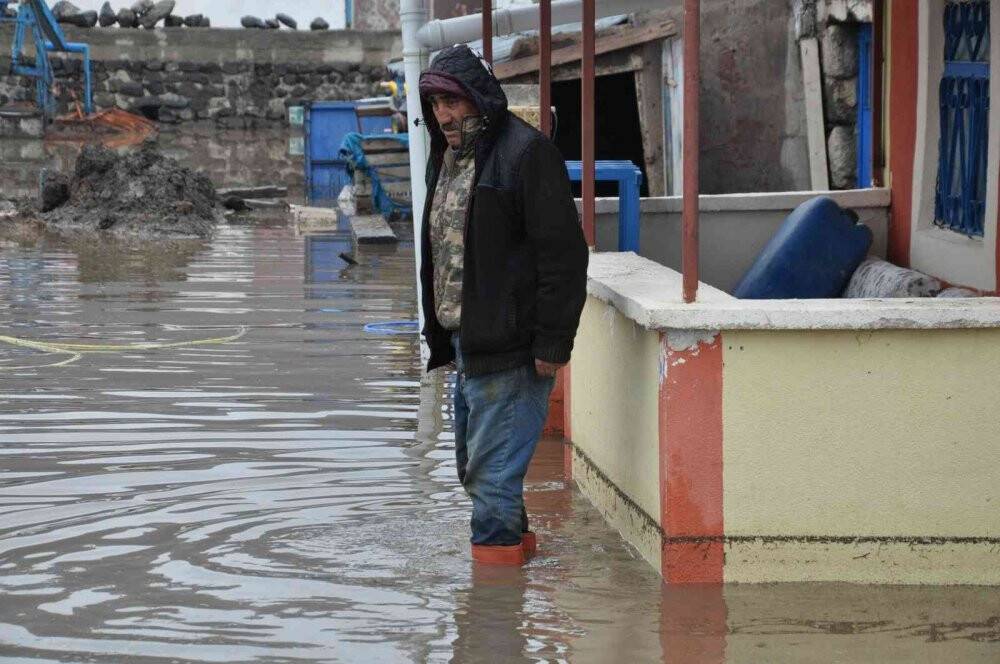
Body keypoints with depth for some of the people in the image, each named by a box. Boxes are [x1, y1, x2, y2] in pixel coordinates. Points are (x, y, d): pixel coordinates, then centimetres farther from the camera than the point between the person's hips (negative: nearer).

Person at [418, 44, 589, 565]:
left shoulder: (526, 152, -13)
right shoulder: (447, 156, 16)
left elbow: (563, 253, -16)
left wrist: (552, 342, -18)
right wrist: (439, 333, 19)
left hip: (508, 347, -9)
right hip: (465, 343, 9)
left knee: (492, 466, -8)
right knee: (472, 465, 17)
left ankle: (495, 550, 0)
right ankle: (515, 540, 31)